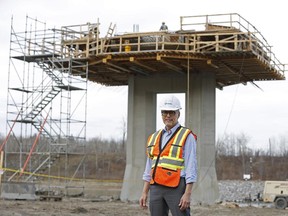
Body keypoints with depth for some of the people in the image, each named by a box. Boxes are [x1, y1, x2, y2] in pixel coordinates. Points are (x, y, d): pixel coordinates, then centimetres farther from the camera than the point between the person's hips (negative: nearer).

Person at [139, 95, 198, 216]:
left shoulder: (187, 137, -4)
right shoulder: (154, 137, 15)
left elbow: (191, 167, -10)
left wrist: (187, 194, -17)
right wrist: (144, 193, 11)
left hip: (176, 189, -6)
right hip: (156, 189, 6)